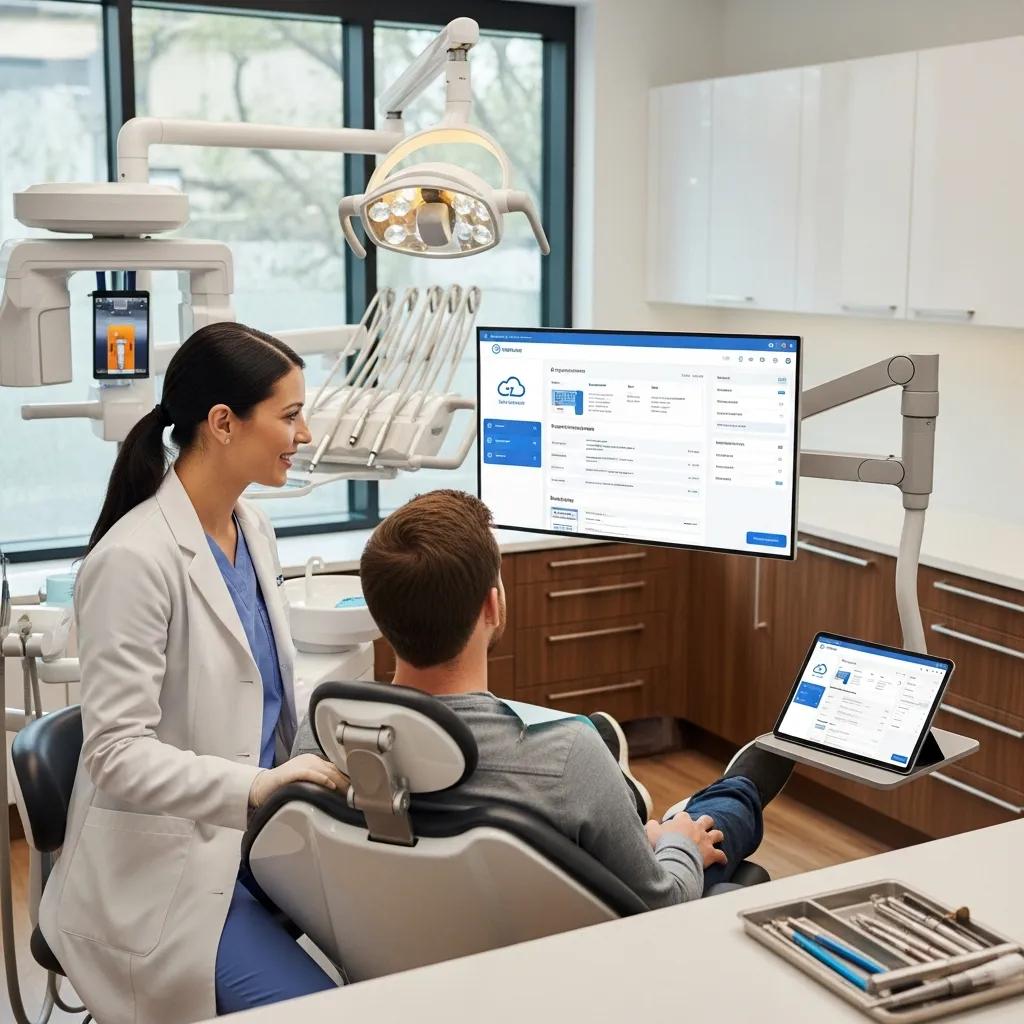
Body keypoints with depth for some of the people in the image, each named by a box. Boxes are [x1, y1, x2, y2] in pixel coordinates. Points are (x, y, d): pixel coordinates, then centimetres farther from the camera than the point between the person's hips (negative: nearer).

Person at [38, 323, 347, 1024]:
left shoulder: (253, 529, 6)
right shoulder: (136, 558, -20)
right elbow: (116, 754, -22)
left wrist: (327, 760, -1)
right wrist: (255, 785, -32)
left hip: (256, 836, 7)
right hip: (168, 872, -7)